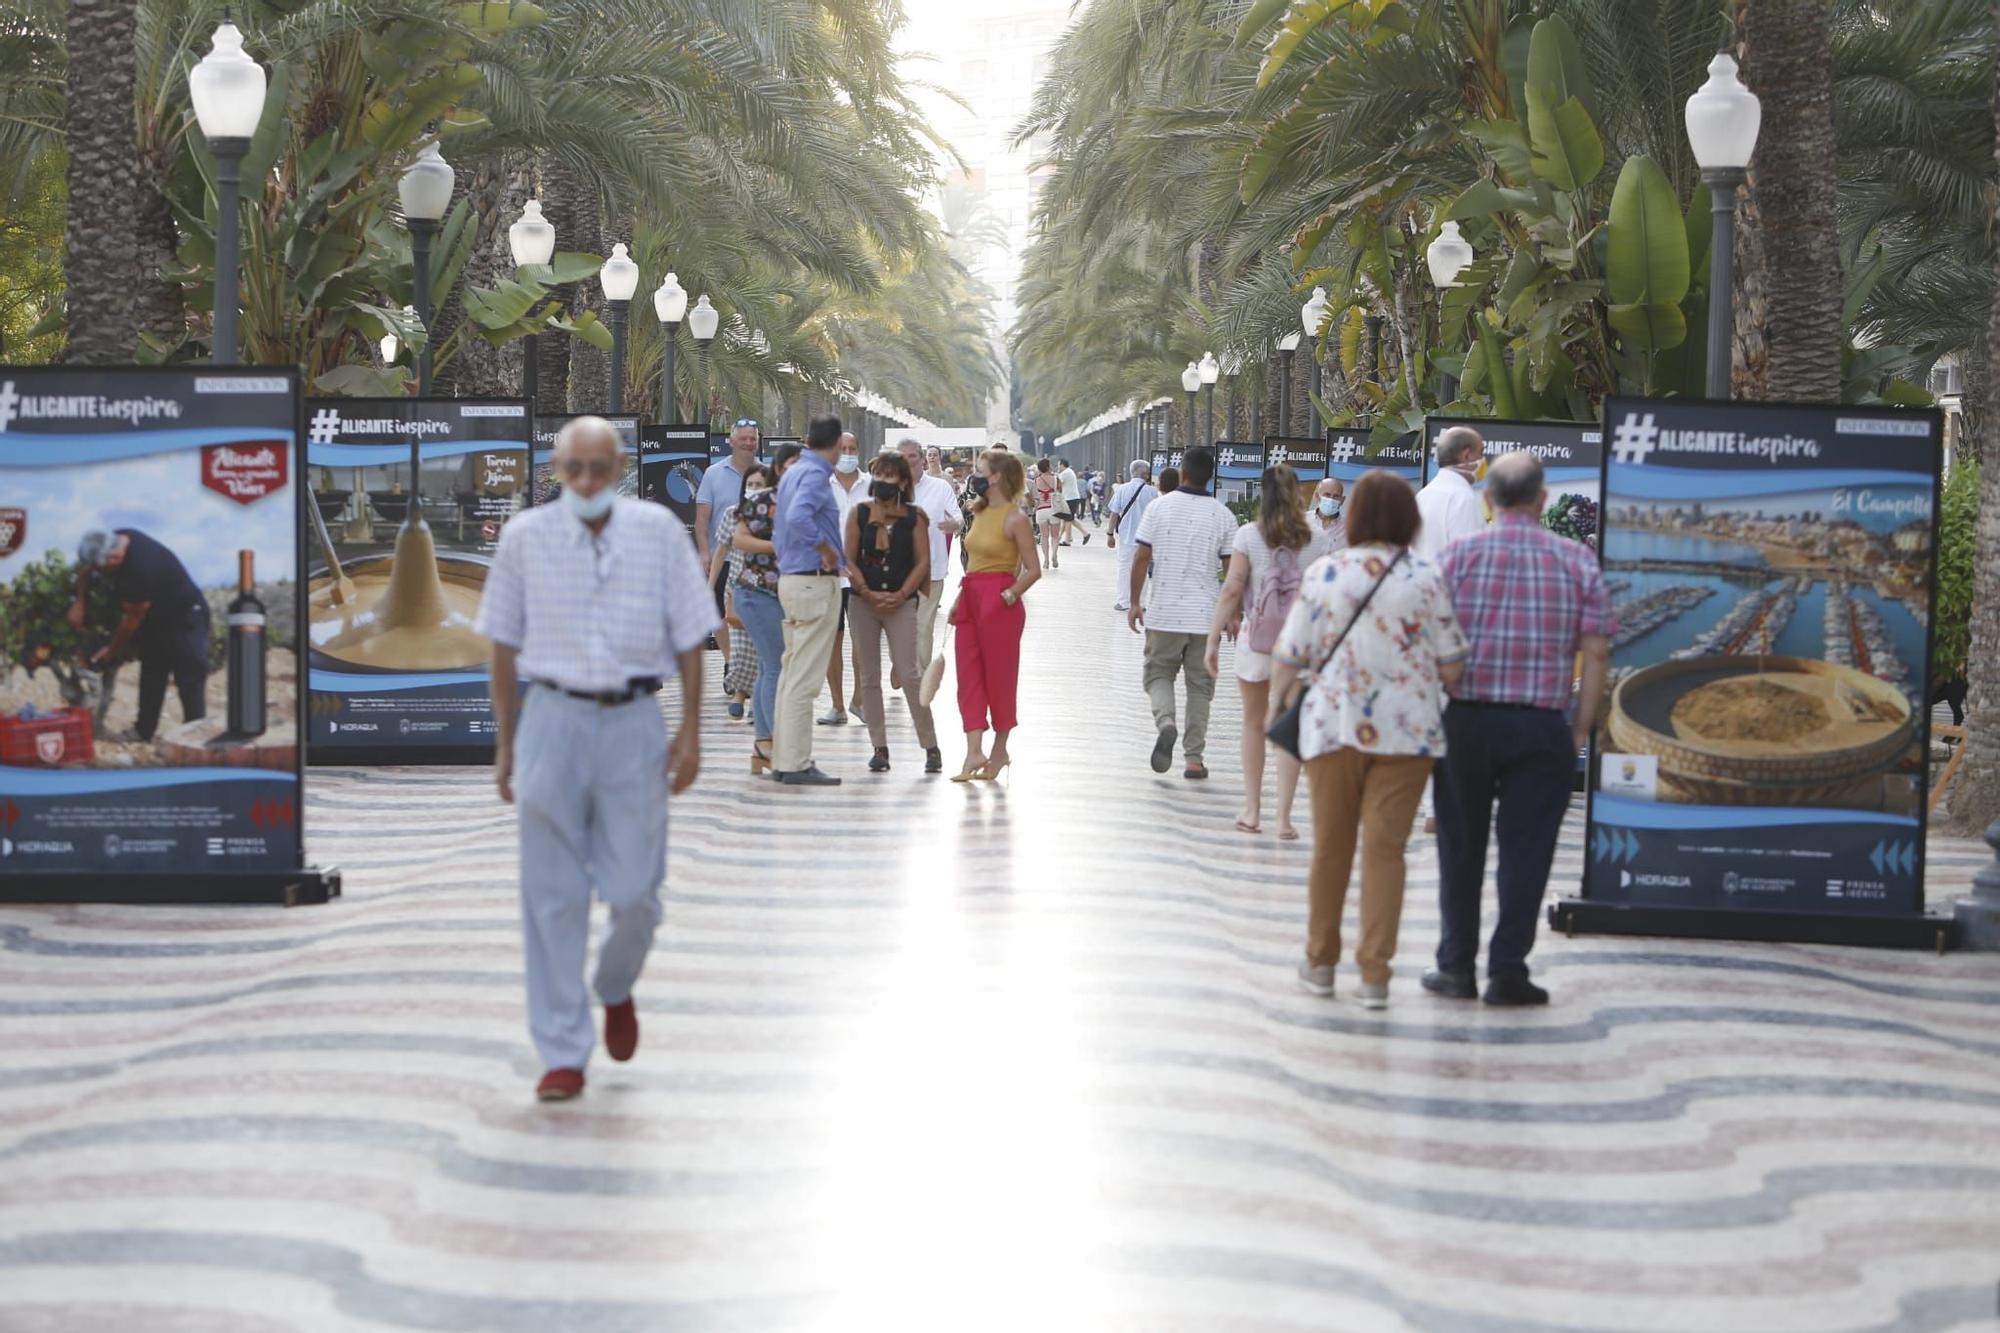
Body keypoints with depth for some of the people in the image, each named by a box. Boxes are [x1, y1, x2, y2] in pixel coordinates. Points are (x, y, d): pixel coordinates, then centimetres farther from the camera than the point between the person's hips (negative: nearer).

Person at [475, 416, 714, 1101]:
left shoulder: (658, 530, 0)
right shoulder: (525, 536, 1)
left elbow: (688, 637, 5)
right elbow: (505, 646, 8)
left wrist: (690, 731, 2)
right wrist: (505, 743, 9)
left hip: (633, 722, 0)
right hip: (552, 717, 0)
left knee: (634, 890, 0)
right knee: (553, 896, 1)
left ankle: (616, 990, 33)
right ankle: (563, 1053, 9)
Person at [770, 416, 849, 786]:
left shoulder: (792, 473, 15)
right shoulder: (815, 475, -13)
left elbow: (780, 529, 21)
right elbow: (799, 517, -30)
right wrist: (828, 551, -20)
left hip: (790, 578, 10)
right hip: (815, 582, -10)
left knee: (791, 672, 13)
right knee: (804, 678, -8)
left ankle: (785, 758, 18)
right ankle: (797, 764, -7)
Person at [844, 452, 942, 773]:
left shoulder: (914, 517, 2)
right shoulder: (859, 513, 5)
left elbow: (922, 562, 0)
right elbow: (849, 559, 2)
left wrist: (900, 595, -11)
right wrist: (867, 593, -10)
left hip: (901, 602, -2)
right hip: (863, 601, 2)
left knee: (909, 674, -9)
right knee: (869, 676, 5)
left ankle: (931, 747, -2)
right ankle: (879, 749, 12)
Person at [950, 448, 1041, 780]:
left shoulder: (1015, 519, -11)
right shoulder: (980, 513, 12)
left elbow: (1033, 570, -13)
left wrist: (1008, 597, -16)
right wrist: (959, 600, 13)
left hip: (999, 603, -8)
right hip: (971, 599, 8)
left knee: (999, 677, 2)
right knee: (968, 676, 1)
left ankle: (1000, 750, 15)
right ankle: (974, 752, 0)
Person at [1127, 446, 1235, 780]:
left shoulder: (1159, 507, -3)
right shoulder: (1223, 515, -1)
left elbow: (1142, 557, -3)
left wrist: (1135, 602, 5)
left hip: (1164, 613, -1)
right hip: (1206, 615, 1)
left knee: (1158, 673, 14)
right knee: (1200, 684, 9)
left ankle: (1165, 723, -15)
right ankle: (1194, 758, 7)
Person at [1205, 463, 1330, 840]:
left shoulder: (1249, 535, -4)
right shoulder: (1318, 540, -1)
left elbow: (1232, 589, -7)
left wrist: (1213, 640, -3)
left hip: (1256, 640, 0)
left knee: (1254, 722, 16)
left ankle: (1252, 809, 18)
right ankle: (1283, 816, 2)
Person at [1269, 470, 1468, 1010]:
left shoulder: (1324, 573, -3)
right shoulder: (1425, 579, -3)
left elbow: (1290, 656, 0)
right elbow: (1451, 664, -3)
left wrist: (1275, 704, 17)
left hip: (1333, 725, 1)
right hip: (1407, 729, -1)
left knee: (1330, 846, 12)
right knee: (1385, 848, 3)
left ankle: (1321, 961, 24)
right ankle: (1374, 974, 2)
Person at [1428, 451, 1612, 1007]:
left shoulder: (1460, 553, -1)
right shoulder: (1578, 559, 2)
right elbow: (1596, 651, -1)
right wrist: (1580, 728, 5)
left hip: (1466, 721, 0)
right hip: (1542, 727, 0)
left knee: (1461, 850, 10)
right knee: (1525, 851, 5)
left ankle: (1456, 966, 15)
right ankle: (1507, 971, 4)